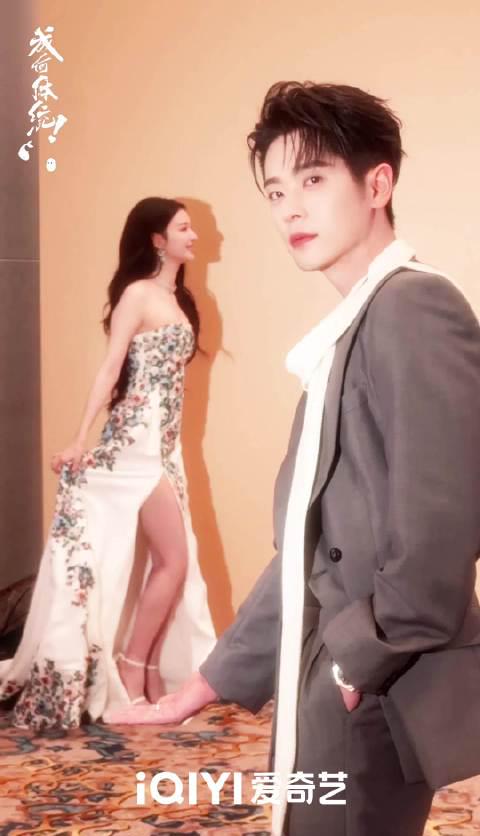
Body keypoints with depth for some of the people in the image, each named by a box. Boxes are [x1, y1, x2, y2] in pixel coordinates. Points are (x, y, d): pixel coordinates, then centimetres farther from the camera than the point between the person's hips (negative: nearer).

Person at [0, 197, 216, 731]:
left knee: (170, 561, 8)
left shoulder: (177, 298, 15)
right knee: (174, 560, -6)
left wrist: (167, 444, 12)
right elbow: (110, 370, -14)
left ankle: (151, 673, 17)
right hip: (135, 441, -8)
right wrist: (81, 440, -19)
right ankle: (131, 669, 6)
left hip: (164, 442, 8)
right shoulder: (137, 294, -8)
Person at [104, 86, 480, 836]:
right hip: (329, 684, 9)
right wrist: (211, 683, 17)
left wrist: (362, 657, -13)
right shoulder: (349, 330, 15)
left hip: (375, 694, -9)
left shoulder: (415, 308, -14)